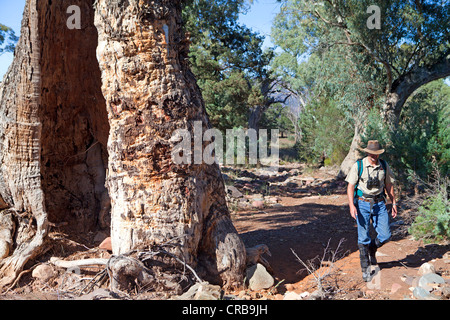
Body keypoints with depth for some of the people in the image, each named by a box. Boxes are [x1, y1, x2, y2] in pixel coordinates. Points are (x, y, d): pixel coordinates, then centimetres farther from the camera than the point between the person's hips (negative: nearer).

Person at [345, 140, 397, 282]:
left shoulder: (384, 166, 4)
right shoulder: (358, 166, -7)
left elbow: (388, 185, 15)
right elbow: (350, 186, -8)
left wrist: (394, 203, 13)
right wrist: (352, 205, -19)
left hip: (379, 203, 3)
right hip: (362, 203, -3)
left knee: (385, 235, -1)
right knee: (363, 237, -2)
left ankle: (371, 250, 32)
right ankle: (365, 269, 11)